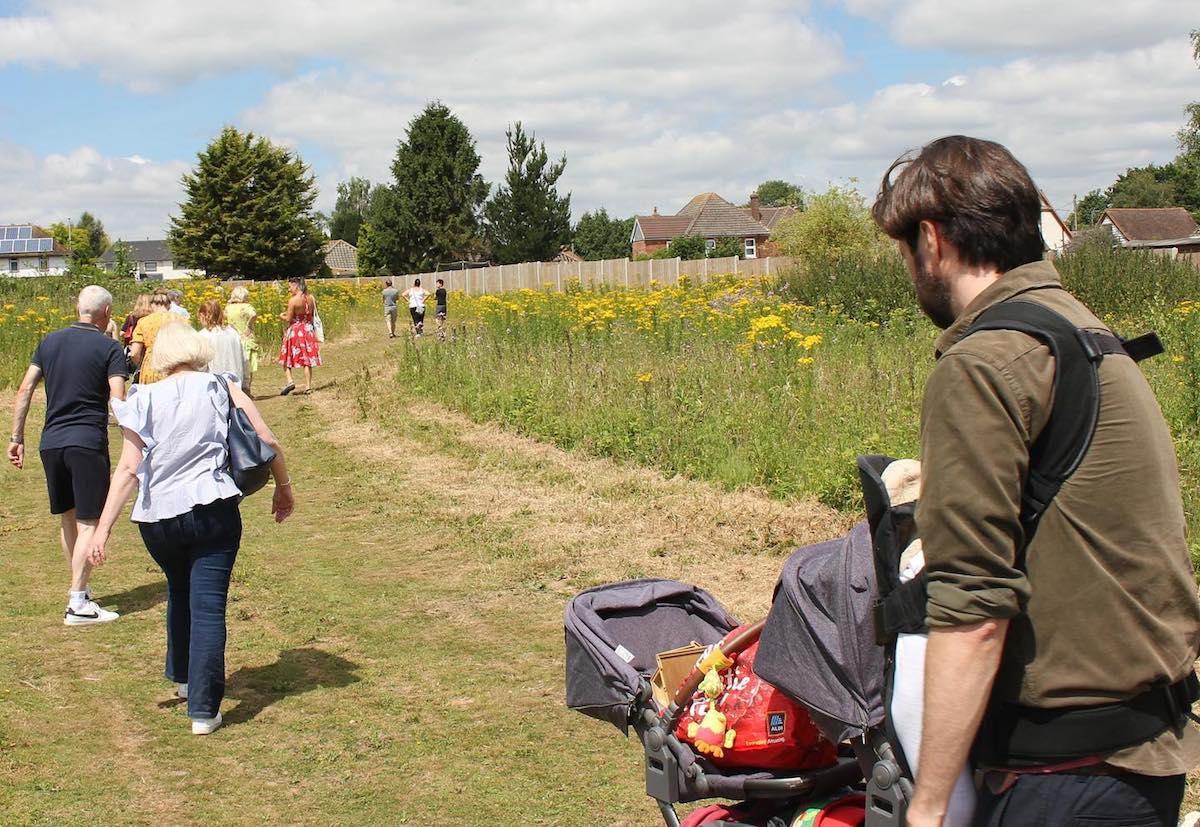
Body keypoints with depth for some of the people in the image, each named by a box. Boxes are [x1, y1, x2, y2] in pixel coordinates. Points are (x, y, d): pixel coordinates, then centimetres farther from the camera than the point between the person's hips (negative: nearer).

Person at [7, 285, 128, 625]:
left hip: (50, 442, 6)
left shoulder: (50, 341, 10)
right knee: (88, 523, -2)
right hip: (88, 443, -6)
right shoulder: (109, 348, -5)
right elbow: (119, 403, -15)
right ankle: (77, 603, -7)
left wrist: (16, 438, 13)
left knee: (68, 518, 18)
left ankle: (79, 588, 29)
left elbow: (25, 390, 9)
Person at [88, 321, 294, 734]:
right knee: (208, 607, -1)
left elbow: (128, 470, -5)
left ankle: (182, 678, 40)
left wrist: (103, 528, -6)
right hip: (212, 510, -2)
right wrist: (283, 487, 15)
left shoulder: (144, 400, 2)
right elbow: (267, 441, 0)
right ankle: (203, 709, -5)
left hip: (157, 518, 2)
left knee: (179, 591, 27)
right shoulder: (220, 388, 3)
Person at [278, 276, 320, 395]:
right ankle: (308, 386, 7)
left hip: (294, 331, -5)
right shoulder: (311, 299, 1)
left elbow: (288, 319, -14)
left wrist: (282, 316, 7)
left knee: (286, 357, 8)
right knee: (307, 359, 7)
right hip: (308, 330, 5)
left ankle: (289, 381, -8)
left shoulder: (293, 300, -16)